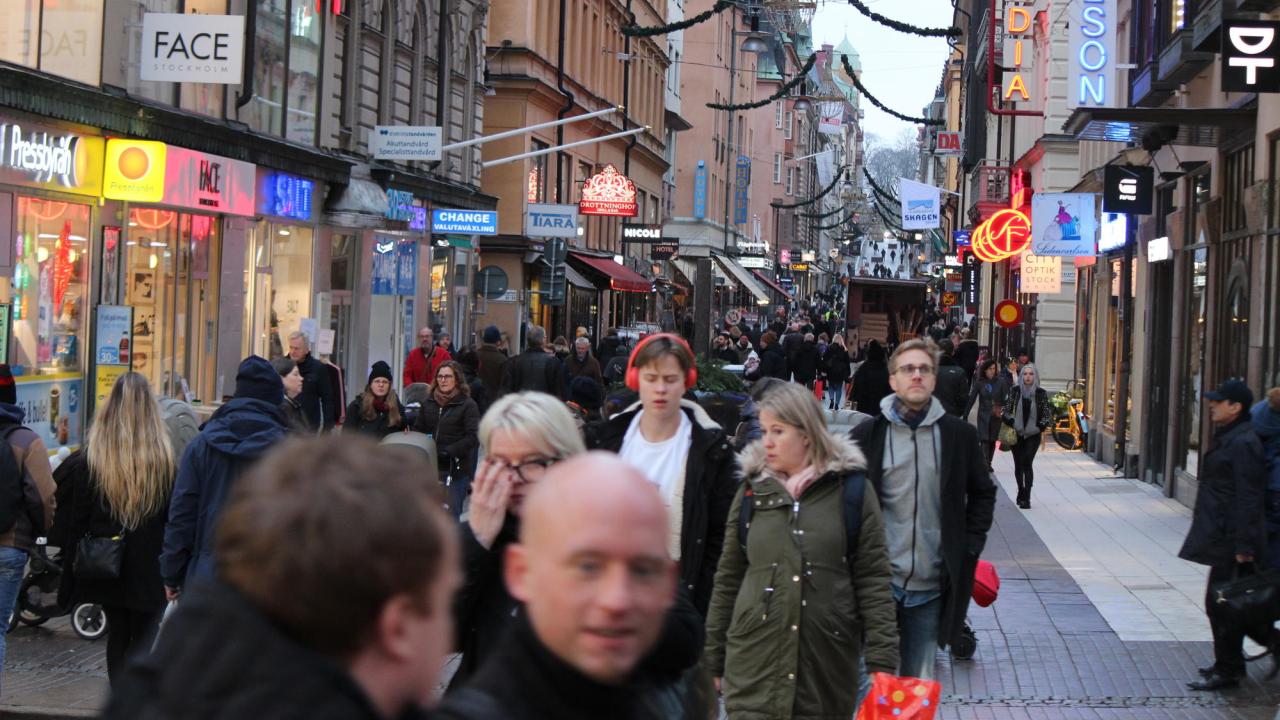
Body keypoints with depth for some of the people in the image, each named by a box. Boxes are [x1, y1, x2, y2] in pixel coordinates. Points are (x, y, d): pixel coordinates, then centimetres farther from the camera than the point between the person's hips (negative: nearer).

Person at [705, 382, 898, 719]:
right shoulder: (752, 491, 8)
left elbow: (873, 580, -1)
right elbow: (727, 580, 12)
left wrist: (882, 662, -6)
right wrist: (712, 662, 11)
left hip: (827, 672, -1)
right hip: (754, 670, 1)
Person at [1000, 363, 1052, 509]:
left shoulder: (1041, 393, -1)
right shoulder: (1014, 391, 1)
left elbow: (1047, 414, 4)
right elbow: (1006, 411, 2)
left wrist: (1040, 427, -8)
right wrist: (1012, 423, -12)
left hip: (1033, 435, -2)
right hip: (1016, 434, 2)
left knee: (1027, 463, -15)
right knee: (1018, 464, 10)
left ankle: (1026, 497, -16)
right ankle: (1022, 492, 30)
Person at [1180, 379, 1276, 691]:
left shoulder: (1242, 444, -18)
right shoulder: (1228, 439, 14)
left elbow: (1248, 499, -21)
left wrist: (1244, 547, -22)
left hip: (1231, 541, -10)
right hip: (1223, 538, 10)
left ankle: (1227, 671, 6)